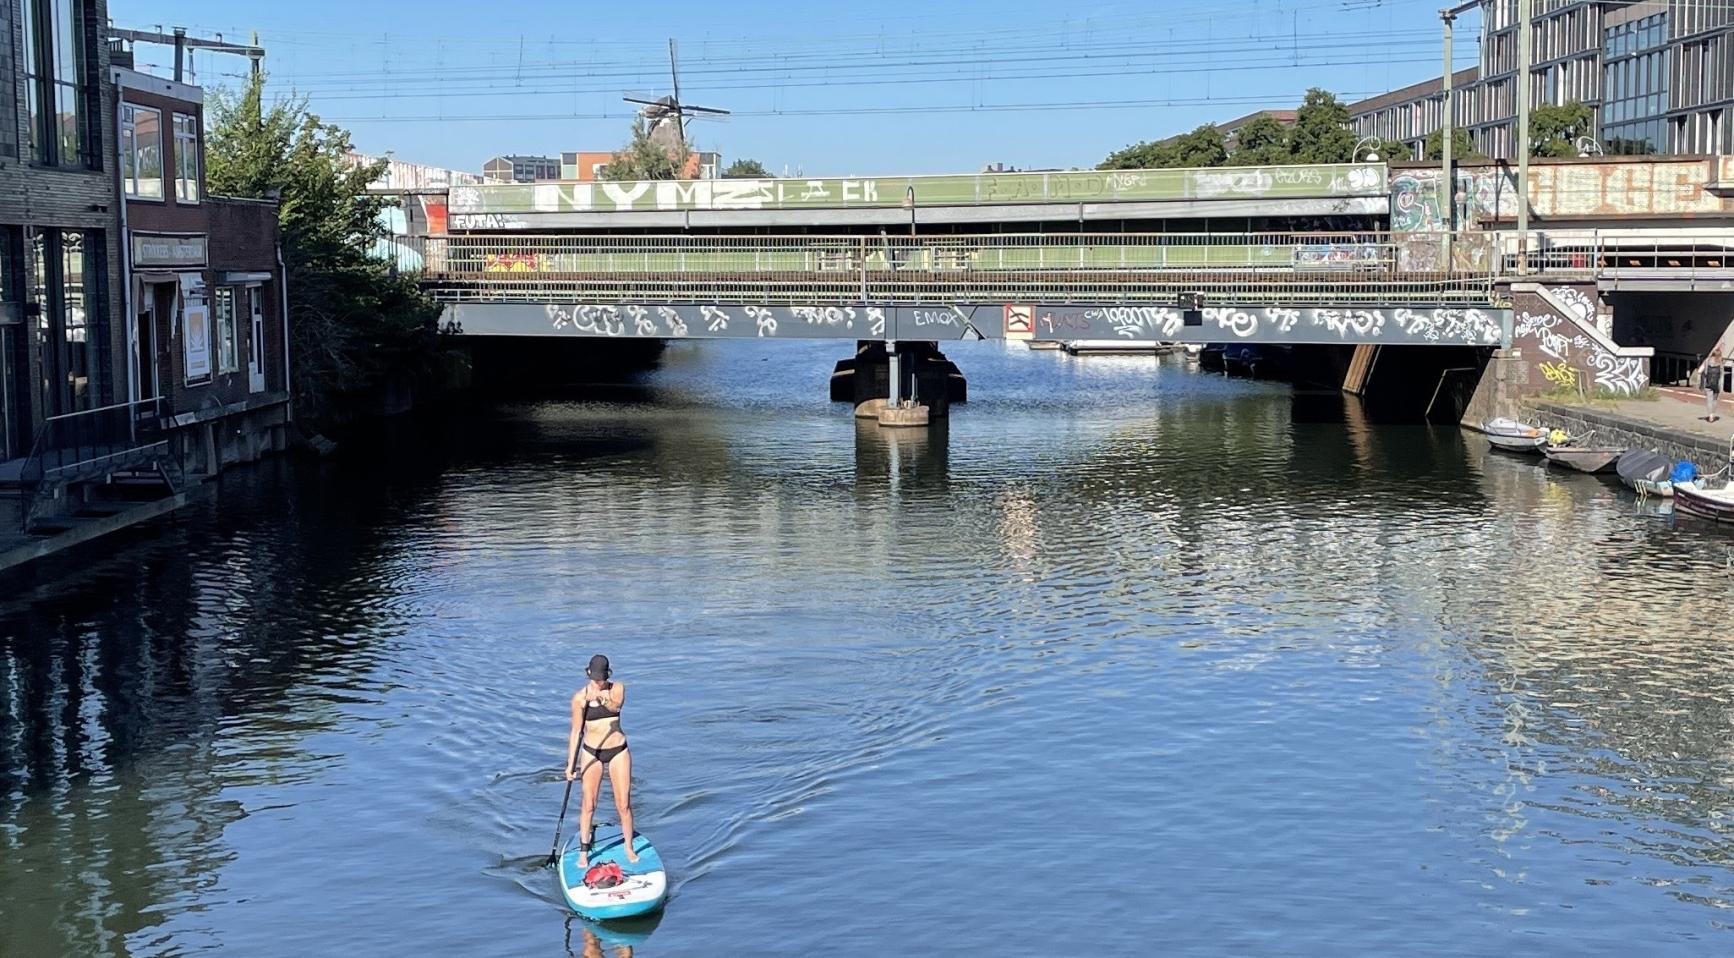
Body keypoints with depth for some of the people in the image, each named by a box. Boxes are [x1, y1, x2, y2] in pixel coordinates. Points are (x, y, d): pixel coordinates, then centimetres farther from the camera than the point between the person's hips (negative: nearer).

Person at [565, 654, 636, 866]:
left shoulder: (618, 688, -4)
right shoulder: (580, 698, -8)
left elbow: (616, 706, -26)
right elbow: (576, 732, -4)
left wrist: (601, 697, -47)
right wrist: (570, 764, -6)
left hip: (618, 751, 1)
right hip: (591, 753, -1)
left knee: (623, 804, 2)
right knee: (588, 804, 1)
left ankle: (629, 848, 17)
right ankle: (584, 852, 12)